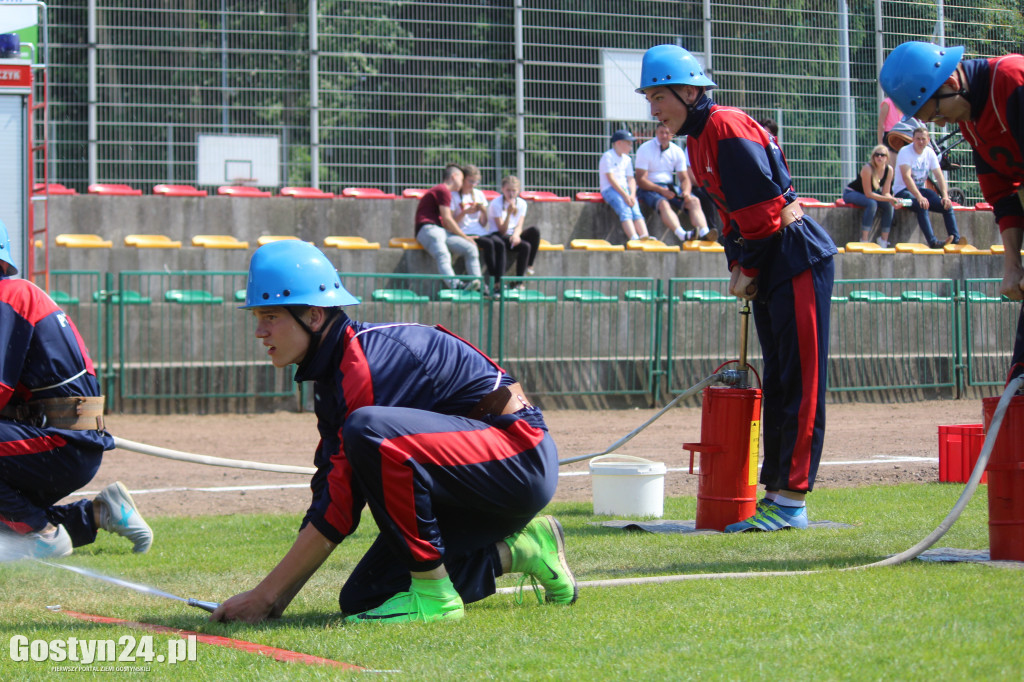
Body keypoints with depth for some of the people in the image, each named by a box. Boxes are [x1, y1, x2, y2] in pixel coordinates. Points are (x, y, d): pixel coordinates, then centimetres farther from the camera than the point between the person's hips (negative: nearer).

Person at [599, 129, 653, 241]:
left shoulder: (627, 160, 21)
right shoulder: (608, 156, -1)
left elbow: (631, 179, 13)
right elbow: (611, 178, -10)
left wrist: (632, 195, -7)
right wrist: (625, 195, -17)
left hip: (625, 189, 6)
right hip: (610, 189, -6)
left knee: (636, 211, -20)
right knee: (625, 211, -29)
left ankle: (645, 237, -39)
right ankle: (634, 239, -47)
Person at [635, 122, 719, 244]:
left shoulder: (677, 151, 8)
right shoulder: (645, 149, -6)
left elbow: (684, 178, 6)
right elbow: (641, 180, -12)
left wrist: (686, 191, -17)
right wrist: (661, 191, -24)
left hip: (670, 187, 5)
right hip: (649, 188, -5)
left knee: (694, 201, -21)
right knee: (663, 204, -36)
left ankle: (704, 233, -42)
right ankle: (683, 235, -56)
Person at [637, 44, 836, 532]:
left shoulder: (727, 127, -16)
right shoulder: (697, 140, 14)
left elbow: (764, 204, -19)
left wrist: (750, 269, -10)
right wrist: (737, 266, 6)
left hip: (797, 258, -10)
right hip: (768, 268, 10)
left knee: (800, 382, -8)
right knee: (776, 383, 12)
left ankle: (792, 501, -10)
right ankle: (776, 493, 17)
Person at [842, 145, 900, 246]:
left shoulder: (889, 170, -10)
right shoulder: (868, 169, -29)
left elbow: (886, 193, -7)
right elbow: (868, 194, -29)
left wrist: (892, 200, -30)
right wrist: (889, 199, -34)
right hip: (851, 193, -7)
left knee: (889, 205, -15)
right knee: (872, 203, -33)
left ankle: (883, 242, -11)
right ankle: (864, 241, -33)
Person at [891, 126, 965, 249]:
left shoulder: (929, 153, 4)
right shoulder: (905, 152, -14)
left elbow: (939, 176, 0)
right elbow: (906, 177, -26)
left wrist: (945, 196, -17)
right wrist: (919, 197, -38)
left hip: (921, 189, 6)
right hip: (903, 190, -6)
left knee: (947, 205, -17)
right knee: (922, 206, -36)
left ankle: (955, 239, -21)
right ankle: (933, 242, -43)